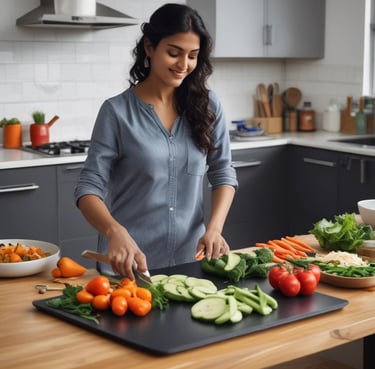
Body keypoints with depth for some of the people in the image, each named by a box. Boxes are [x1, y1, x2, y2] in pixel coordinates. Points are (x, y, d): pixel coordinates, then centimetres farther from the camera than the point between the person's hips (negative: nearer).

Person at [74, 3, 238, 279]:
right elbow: (89, 187, -11)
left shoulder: (207, 105, 0)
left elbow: (223, 173, 3)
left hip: (191, 258, 3)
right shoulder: (117, 111, -9)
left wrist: (214, 227, -14)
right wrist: (115, 232, -31)